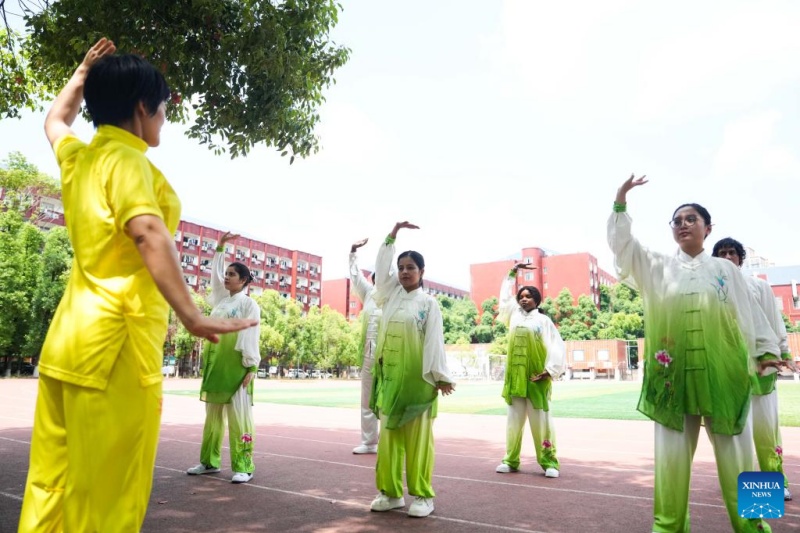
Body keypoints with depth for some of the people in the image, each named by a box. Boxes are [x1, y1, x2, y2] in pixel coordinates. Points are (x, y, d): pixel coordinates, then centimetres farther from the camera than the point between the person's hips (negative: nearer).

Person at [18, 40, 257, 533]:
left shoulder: (77, 157, 15)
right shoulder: (127, 161, -10)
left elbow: (55, 121, 40)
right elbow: (148, 234, -28)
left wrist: (84, 73, 40)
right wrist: (193, 316, -34)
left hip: (68, 340, 9)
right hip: (116, 343, -9)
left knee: (50, 487, 14)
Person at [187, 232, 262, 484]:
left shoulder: (249, 304, -4)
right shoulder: (221, 300, 14)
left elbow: (251, 337, -10)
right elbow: (215, 273, 23)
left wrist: (251, 368, -15)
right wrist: (220, 247, 20)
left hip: (236, 366, -7)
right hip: (215, 364, 7)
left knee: (239, 416, -4)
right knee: (213, 414, 12)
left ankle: (244, 466, 0)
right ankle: (210, 461, 22)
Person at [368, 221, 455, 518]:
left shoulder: (428, 303, -1)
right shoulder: (391, 296, 12)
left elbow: (435, 340, -5)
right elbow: (381, 265, 10)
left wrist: (439, 375, -9)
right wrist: (394, 233, 4)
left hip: (416, 378, -5)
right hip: (390, 375, 5)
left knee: (417, 437, 1)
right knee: (389, 435, 8)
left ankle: (422, 495, 10)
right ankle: (391, 492, 18)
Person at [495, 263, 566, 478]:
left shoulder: (543, 320, 3)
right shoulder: (514, 315, 13)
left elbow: (557, 347, -2)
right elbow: (505, 295, 24)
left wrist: (550, 370, -12)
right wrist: (513, 272, 26)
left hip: (537, 379, -3)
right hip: (515, 377, 3)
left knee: (541, 421, 0)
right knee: (514, 420, 6)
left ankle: (549, 462, 7)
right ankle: (511, 461, 13)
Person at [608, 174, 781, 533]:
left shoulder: (725, 269, 13)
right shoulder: (659, 267, 12)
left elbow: (749, 313, 12)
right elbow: (622, 243, 4)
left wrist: (765, 350, 5)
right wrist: (620, 204, -4)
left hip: (722, 369, 0)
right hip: (673, 371, 0)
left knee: (734, 449, 5)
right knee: (672, 450, 3)